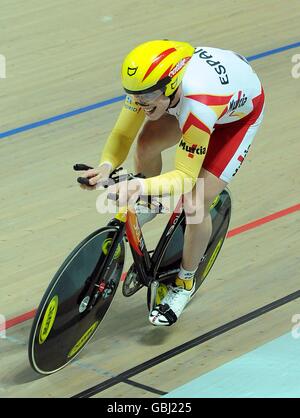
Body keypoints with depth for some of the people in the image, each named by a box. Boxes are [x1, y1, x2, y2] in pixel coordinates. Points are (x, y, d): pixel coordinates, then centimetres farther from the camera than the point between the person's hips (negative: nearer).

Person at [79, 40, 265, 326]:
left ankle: (184, 284, 10)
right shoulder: (147, 83, -30)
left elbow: (185, 178, -40)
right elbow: (122, 135, -20)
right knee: (146, 144, -17)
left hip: (240, 111, -6)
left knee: (196, 201, -13)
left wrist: (141, 186, -56)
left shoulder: (198, 106, -46)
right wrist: (105, 166, -40)